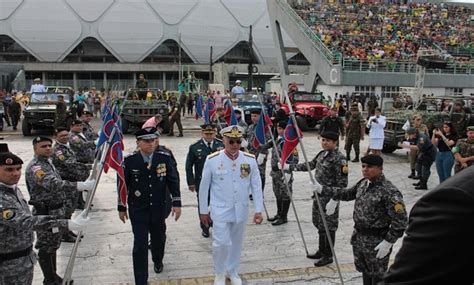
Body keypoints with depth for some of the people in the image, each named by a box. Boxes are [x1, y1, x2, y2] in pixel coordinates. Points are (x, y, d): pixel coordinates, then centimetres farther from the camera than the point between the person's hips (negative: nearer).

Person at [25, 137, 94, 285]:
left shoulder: (48, 163, 12)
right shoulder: (35, 167, -20)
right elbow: (53, 184, -35)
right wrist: (82, 185, -42)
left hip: (56, 211, 10)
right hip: (45, 214, -10)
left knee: (53, 246, 18)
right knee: (46, 248, 2)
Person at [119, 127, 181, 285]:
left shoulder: (165, 158, -9)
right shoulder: (129, 161, -13)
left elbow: (173, 180, -2)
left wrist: (176, 203, -4)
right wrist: (121, 207, 3)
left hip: (159, 209, 3)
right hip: (138, 211, -2)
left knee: (159, 239, 21)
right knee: (140, 245, -3)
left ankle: (158, 261, 53)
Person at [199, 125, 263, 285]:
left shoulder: (250, 160, -6)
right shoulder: (212, 160, -12)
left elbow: (256, 187, -1)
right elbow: (204, 187, -3)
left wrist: (258, 210, -4)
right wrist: (203, 211, 2)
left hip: (241, 210, 3)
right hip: (220, 210, -2)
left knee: (236, 243, 15)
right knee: (221, 243, -7)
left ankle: (233, 272, 38)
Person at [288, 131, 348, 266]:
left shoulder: (339, 159, -20)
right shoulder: (322, 154, 5)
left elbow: (342, 186, -21)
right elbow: (310, 165, 21)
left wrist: (323, 189, -32)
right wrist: (290, 167, 19)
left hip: (329, 198, -8)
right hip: (319, 195, 8)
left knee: (329, 227, 4)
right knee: (320, 224, 20)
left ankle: (328, 256, 20)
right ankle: (321, 251, 37)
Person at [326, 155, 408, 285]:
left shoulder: (389, 192, -23)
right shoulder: (363, 183, 2)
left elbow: (400, 221, -24)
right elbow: (349, 193, 25)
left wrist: (388, 242, -23)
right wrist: (335, 199, 22)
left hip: (377, 242, -7)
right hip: (359, 237, 7)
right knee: (365, 272, 23)